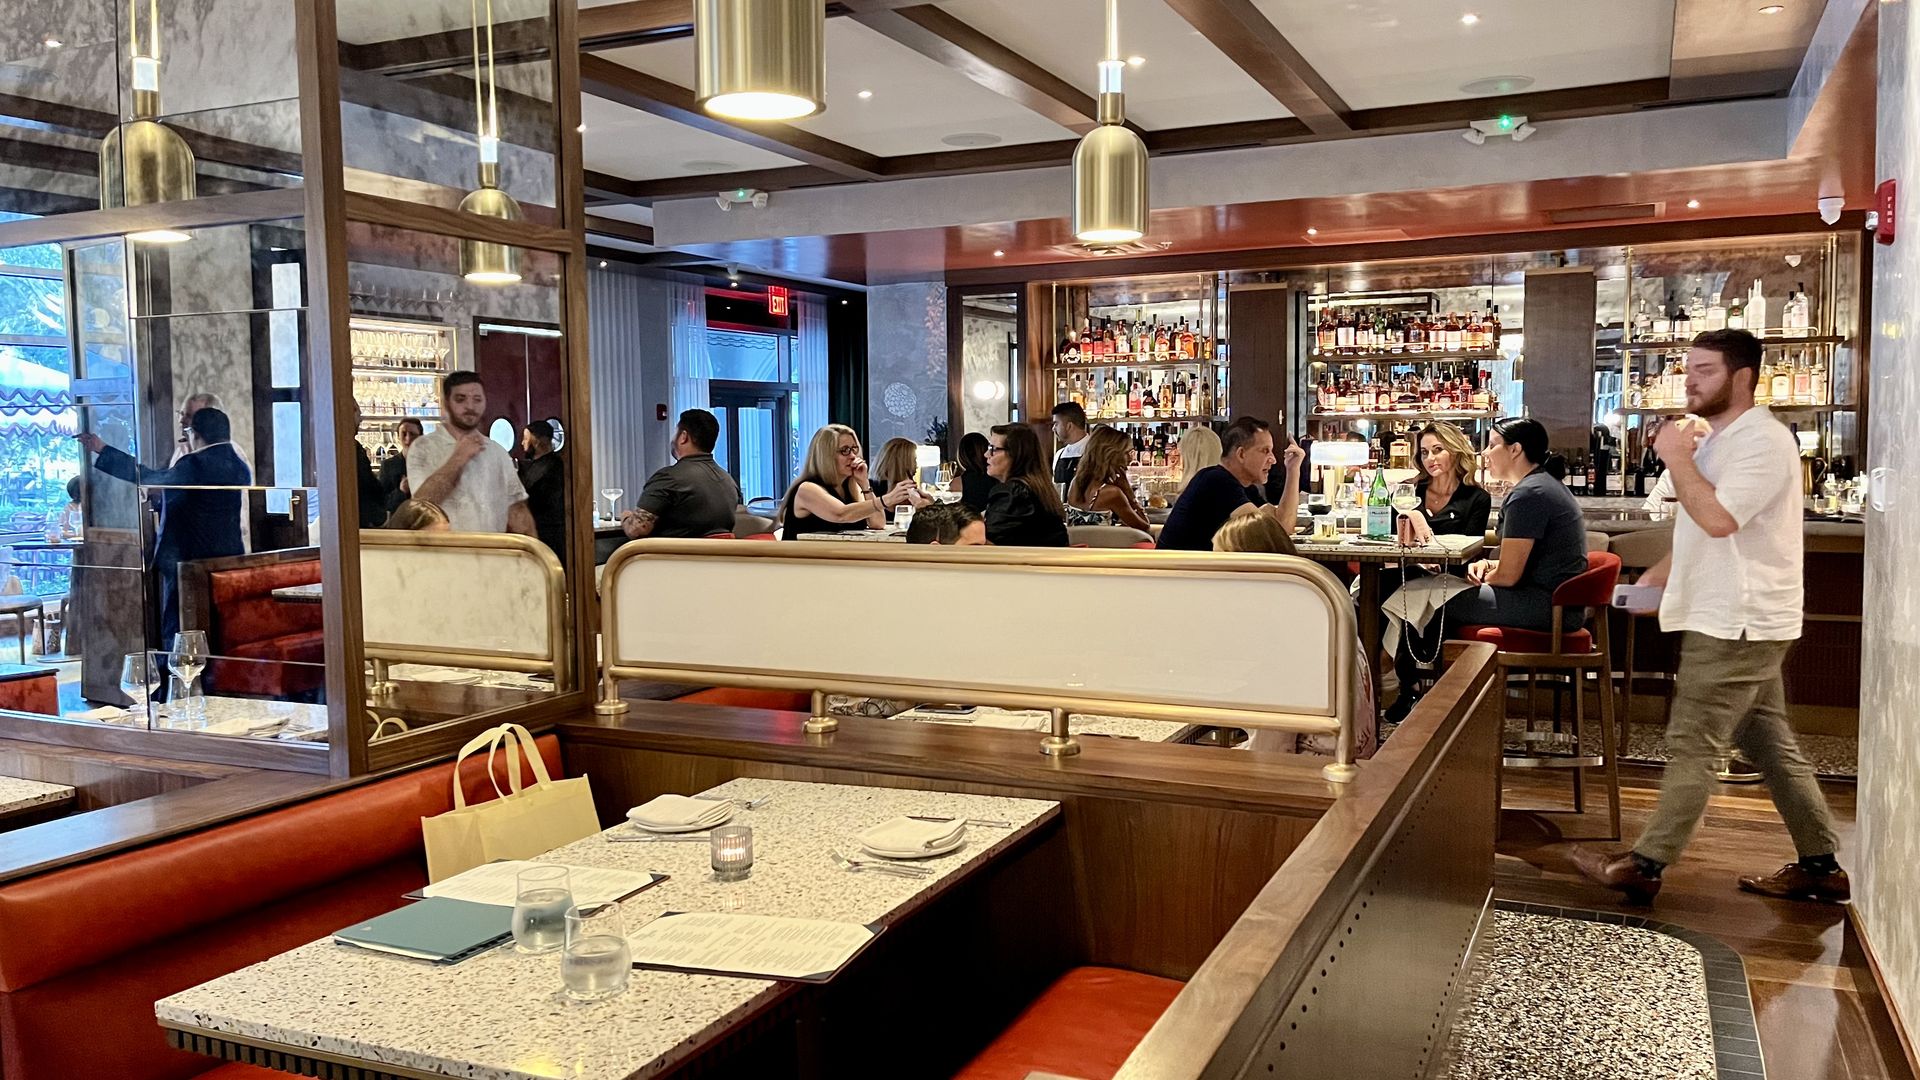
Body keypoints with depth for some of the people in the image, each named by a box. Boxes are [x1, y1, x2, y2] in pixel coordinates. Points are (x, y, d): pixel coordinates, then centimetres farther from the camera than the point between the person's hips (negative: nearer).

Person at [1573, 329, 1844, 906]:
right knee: (1770, 745, 14)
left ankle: (1645, 866, 2)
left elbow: (1718, 518, -29)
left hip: (1736, 624, -10)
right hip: (1731, 619, 10)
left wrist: (1677, 458, -17)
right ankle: (1821, 865, 22)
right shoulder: (1718, 439, 17)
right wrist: (1659, 575, 15)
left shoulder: (1763, 441, -16)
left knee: (1693, 747, -5)